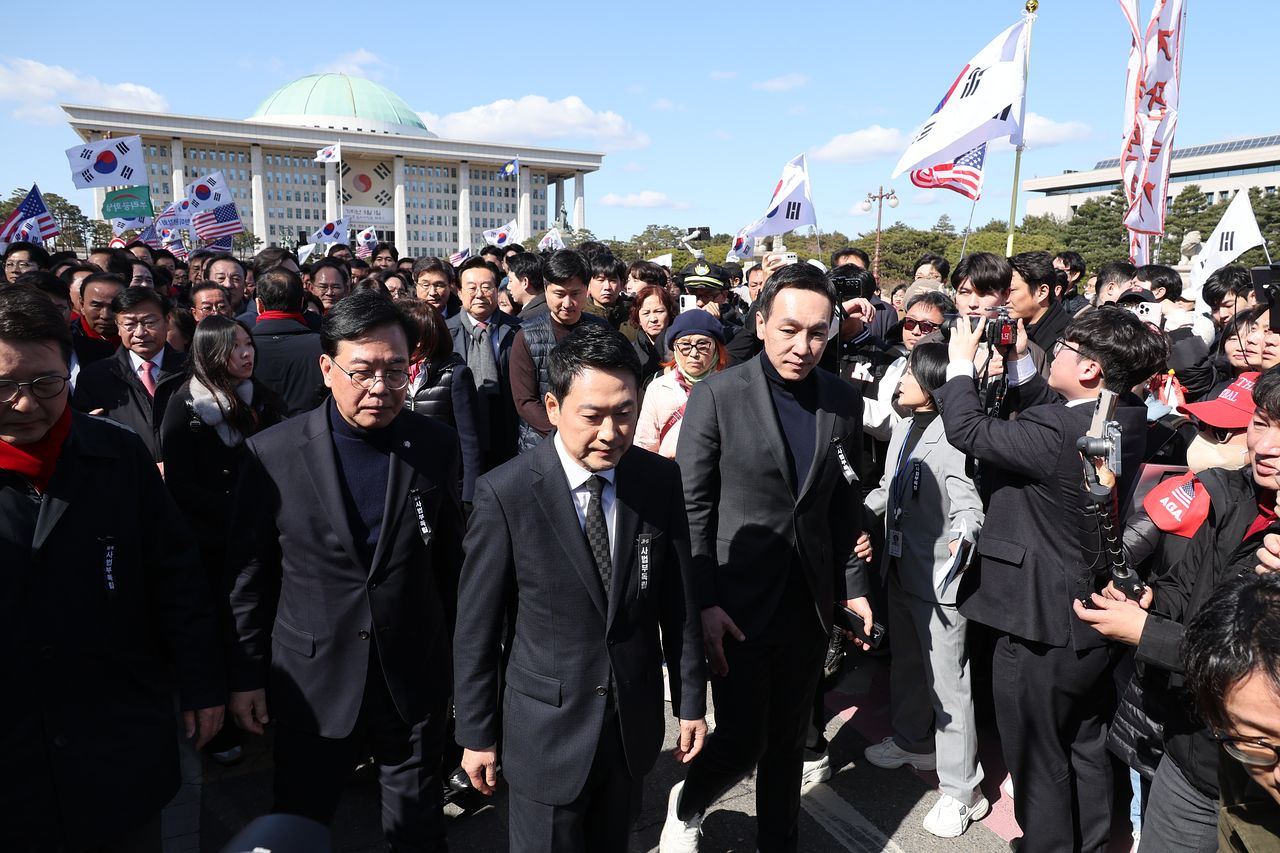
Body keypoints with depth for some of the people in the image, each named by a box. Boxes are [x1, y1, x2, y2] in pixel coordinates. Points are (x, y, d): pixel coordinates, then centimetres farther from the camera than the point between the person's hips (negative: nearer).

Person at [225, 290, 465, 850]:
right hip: (312, 683, 0)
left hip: (415, 678, 1)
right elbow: (248, 573, -2)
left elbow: (450, 562, 1)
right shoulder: (273, 454, -11)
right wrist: (245, 674, 2)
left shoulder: (437, 447, -7)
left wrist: (457, 657, 7)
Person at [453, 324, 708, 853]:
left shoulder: (661, 481, -8)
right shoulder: (504, 493, -18)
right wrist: (477, 734, -4)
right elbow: (476, 626, -10)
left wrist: (690, 701, 5)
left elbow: (678, 601, 0)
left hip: (635, 721, 3)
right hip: (547, 728, -3)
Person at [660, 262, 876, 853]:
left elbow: (846, 506, 9)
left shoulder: (844, 401, 1)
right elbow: (692, 506, -10)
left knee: (788, 740, 16)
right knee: (743, 739, 3)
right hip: (739, 603, -4)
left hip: (810, 603, 4)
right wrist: (703, 601, -14)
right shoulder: (717, 395, -11)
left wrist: (854, 586, 8)